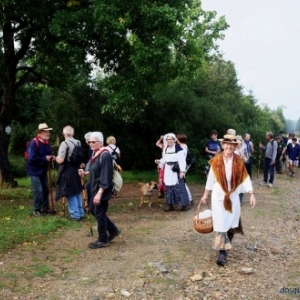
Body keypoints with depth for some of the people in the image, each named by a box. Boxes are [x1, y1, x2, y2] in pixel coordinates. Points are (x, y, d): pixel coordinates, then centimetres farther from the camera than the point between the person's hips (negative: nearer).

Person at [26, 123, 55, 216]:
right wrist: (45, 159, -24)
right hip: (34, 170, -8)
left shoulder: (46, 142, 1)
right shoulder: (34, 142, -24)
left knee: (46, 189, 14)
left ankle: (45, 208, 28)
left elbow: (48, 154, 14)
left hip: (43, 170, 8)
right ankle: (36, 210, 6)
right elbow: (32, 158, -30)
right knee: (38, 190, -8)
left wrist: (51, 157, -10)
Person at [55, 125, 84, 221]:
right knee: (77, 192, 16)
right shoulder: (78, 142, 4)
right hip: (76, 170, 7)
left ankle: (75, 214, 5)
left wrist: (56, 158, -1)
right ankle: (80, 212, 24)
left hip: (67, 171, -7)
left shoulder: (64, 143, -17)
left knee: (71, 194, 1)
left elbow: (60, 160, -20)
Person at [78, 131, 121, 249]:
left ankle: (103, 240, 17)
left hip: (102, 190, -10)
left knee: (99, 214, 1)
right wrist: (85, 172, 7)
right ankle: (113, 230, 30)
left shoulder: (105, 155, -22)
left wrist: (99, 193, -27)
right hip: (96, 189, 10)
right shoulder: (96, 154, 7)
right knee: (93, 210, 19)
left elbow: (105, 176, -26)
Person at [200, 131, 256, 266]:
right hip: (218, 196, -2)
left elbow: (245, 178, 0)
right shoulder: (216, 161, -6)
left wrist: (251, 194, -7)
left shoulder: (239, 162, -3)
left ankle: (227, 244, 33)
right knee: (221, 224, -3)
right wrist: (205, 194, 7)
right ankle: (222, 252, 5)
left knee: (232, 224, 8)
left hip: (233, 196, 2)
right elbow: (211, 178, 2)